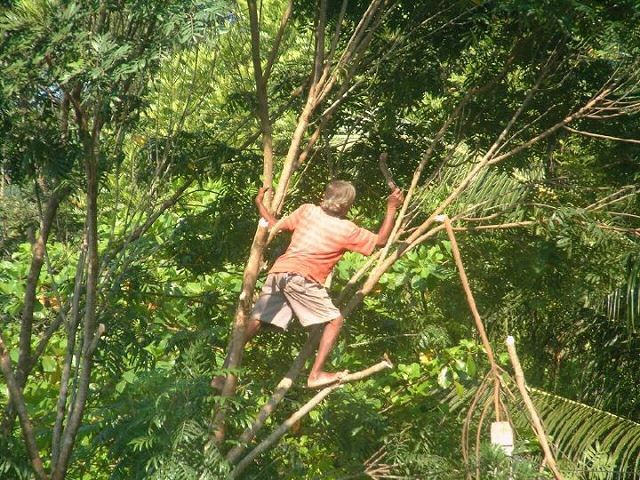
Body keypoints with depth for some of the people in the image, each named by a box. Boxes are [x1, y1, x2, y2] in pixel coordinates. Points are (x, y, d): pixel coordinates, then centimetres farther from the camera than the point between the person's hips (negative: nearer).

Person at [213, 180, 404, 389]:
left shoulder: (307, 210, 15)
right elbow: (380, 240, 10)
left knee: (254, 321, 10)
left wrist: (260, 203, 33)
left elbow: (275, 225, 18)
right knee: (335, 320, 6)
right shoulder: (347, 230, 5)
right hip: (302, 278, -5)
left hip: (278, 272, 5)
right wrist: (391, 208, 15)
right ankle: (316, 375, -1)